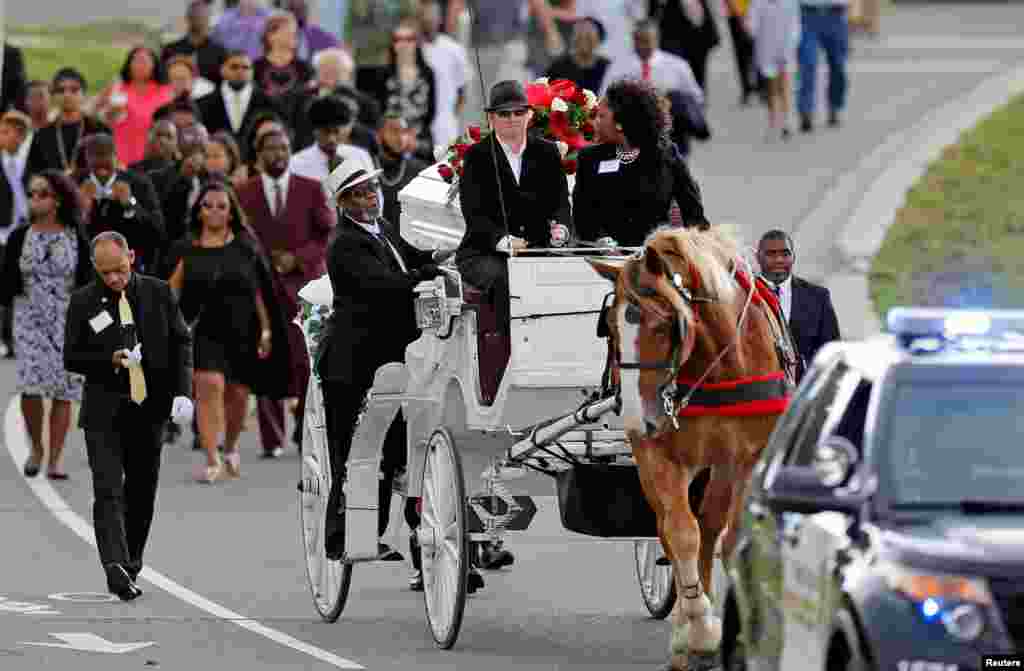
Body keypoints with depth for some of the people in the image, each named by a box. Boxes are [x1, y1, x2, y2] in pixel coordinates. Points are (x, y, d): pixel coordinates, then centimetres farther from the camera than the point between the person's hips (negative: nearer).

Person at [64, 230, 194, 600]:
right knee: (108, 490, -13)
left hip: (149, 407, 2)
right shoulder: (83, 302, -1)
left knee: (142, 490, 11)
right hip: (104, 410, -2)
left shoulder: (158, 293, 3)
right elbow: (71, 357, 2)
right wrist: (109, 360, -17)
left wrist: (183, 391, -4)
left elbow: (181, 342, 8)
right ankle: (115, 567, -23)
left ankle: (131, 562, 25)